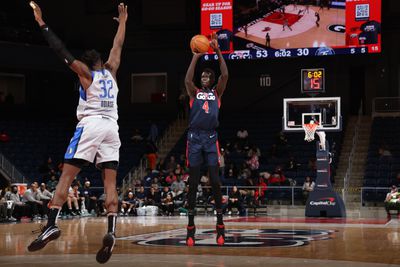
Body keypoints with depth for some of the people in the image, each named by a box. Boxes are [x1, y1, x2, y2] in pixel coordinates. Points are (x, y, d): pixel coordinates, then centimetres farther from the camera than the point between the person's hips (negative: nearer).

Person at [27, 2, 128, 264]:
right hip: (111, 127, 4)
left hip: (90, 125, -4)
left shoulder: (85, 73, 8)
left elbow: (61, 50, 3)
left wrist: (41, 22, 6)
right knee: (110, 181, -1)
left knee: (67, 174, -6)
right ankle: (111, 232, -17)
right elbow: (118, 45, 31)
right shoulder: (111, 71, 17)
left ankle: (52, 224, -20)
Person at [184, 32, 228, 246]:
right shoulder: (195, 92, 12)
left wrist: (218, 51, -7)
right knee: (193, 182, 0)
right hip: (194, 137, 0)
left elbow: (225, 75, -3)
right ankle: (190, 226, 4)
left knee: (215, 181, -5)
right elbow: (187, 80, -9)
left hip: (211, 138, 0)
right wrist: (196, 56, -8)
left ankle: (220, 224, -1)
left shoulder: (217, 92, 13)